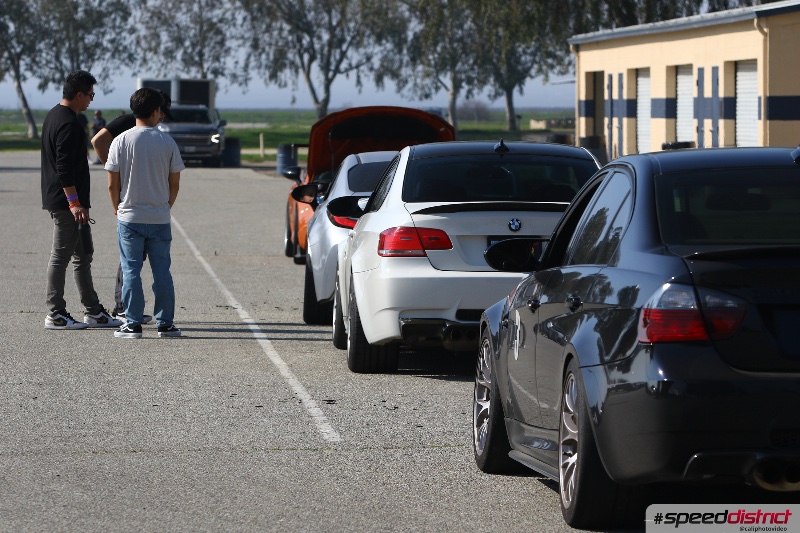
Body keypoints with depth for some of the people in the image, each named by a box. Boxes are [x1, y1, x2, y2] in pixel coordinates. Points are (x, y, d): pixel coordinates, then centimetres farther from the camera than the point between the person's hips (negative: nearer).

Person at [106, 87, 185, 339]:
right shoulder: (167, 142, -2)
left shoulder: (121, 141, -7)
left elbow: (112, 184, -6)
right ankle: (165, 323, 10)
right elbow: (175, 184, 2)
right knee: (161, 271, 8)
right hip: (160, 219, 1)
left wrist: (117, 208, 11)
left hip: (130, 218, -1)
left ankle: (133, 324, 2)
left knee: (131, 271, 3)